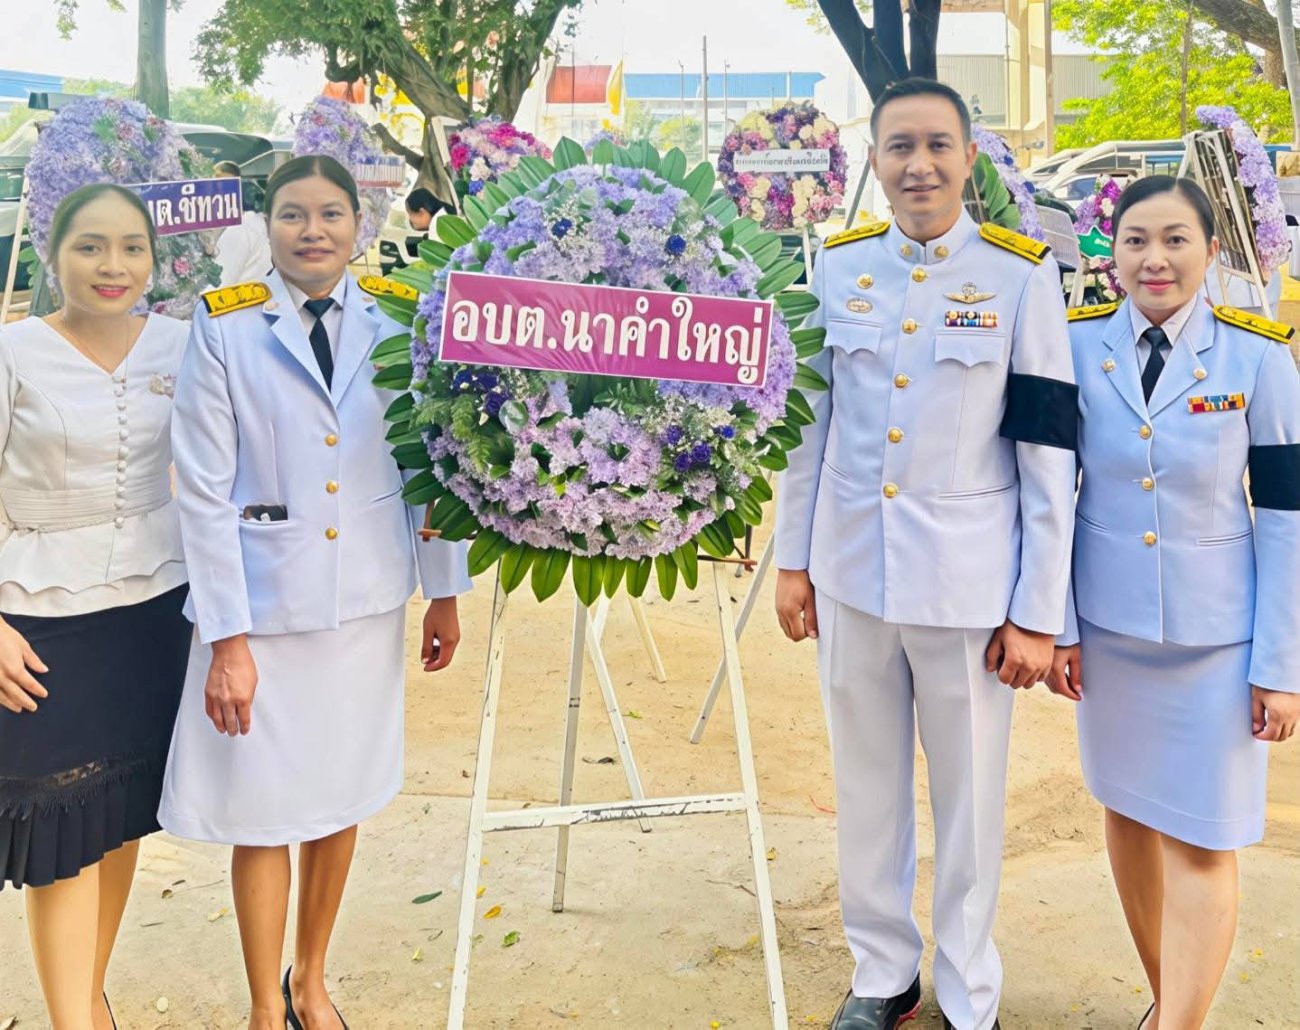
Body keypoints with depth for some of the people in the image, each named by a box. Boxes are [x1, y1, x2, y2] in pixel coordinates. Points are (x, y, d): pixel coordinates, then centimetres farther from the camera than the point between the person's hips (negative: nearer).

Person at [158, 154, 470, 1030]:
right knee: (263, 812, 7)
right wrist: (226, 636, -12)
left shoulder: (396, 324, 1)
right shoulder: (225, 329, -7)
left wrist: (446, 591, 7)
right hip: (263, 603, -3)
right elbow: (204, 490, -9)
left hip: (366, 598, 3)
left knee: (341, 799, 15)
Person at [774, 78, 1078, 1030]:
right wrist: (793, 561, 7)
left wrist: (1038, 616, -7)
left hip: (967, 586, -3)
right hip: (851, 576, 3)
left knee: (969, 800, 10)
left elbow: (1050, 458, -6)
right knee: (868, 788, 15)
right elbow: (811, 420, 9)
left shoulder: (1022, 275, -6)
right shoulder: (836, 266, 3)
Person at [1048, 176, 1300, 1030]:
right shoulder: (1077, 346, -2)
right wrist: (1054, 623, 0)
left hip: (1219, 637, -2)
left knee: (1201, 841, 0)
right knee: (1129, 812, 14)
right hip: (1107, 627, 3)